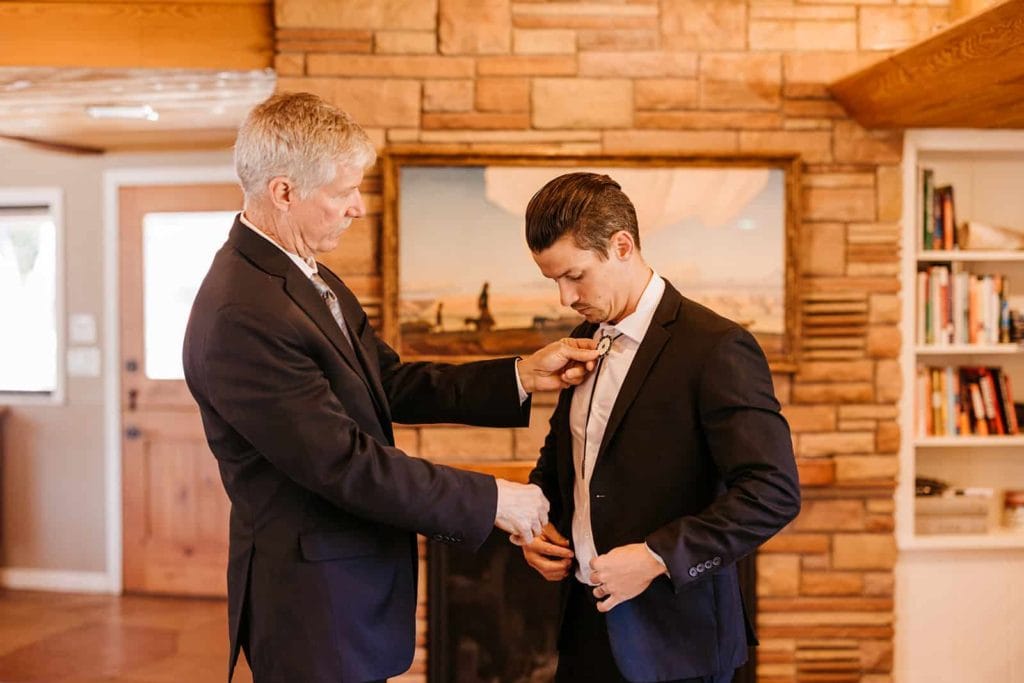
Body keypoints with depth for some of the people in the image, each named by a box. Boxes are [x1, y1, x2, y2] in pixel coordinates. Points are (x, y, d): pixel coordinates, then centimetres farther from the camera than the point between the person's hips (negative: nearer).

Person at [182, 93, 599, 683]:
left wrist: (521, 376, 0)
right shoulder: (241, 317, -25)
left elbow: (392, 385, 9)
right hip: (312, 608, -9)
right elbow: (344, 464, -25)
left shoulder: (314, 278, 6)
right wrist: (490, 500, -18)